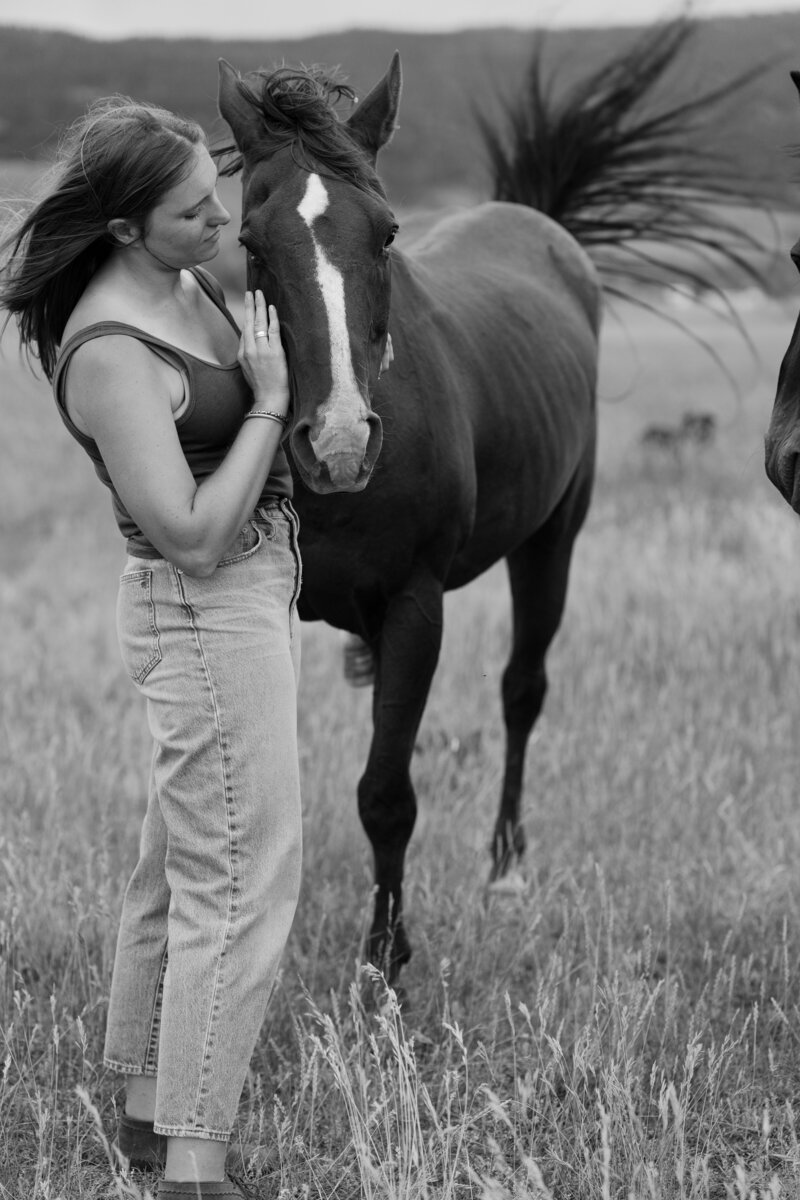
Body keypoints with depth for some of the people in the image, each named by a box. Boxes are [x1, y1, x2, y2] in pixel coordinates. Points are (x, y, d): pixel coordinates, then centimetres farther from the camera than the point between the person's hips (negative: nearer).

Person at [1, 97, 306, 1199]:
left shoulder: (183, 283, 3)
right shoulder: (110, 352, -25)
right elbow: (194, 534, -25)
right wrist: (269, 402, -19)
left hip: (255, 594, 10)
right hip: (209, 615, -10)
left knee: (178, 868, 19)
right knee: (239, 888, -5)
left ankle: (147, 1110, 32)